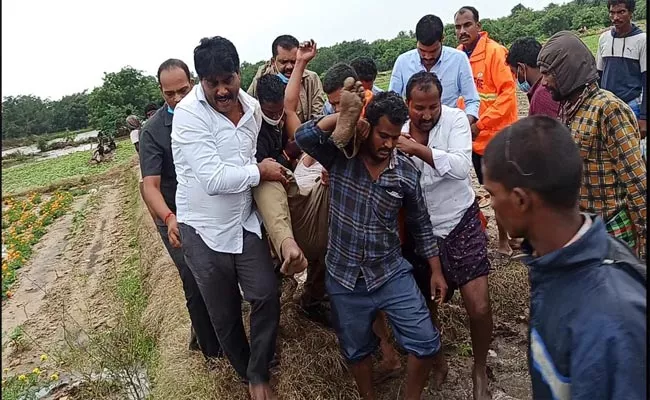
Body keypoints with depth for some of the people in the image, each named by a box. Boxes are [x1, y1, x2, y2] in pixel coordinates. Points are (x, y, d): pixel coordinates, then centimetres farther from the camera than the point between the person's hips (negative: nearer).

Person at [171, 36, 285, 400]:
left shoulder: (253, 107, 1)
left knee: (267, 296, -1)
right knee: (225, 312, 11)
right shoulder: (189, 114, -20)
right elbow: (215, 179, -27)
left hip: (245, 221, 4)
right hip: (204, 228, -4)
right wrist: (261, 171, -14)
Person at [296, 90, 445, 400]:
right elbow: (304, 136, -29)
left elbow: (420, 224, 4)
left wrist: (436, 270, 7)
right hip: (344, 277, 0)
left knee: (425, 343, 0)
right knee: (356, 350, 17)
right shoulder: (339, 155, -10)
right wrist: (346, 114, -28)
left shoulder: (407, 172, -6)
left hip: (391, 273, 1)